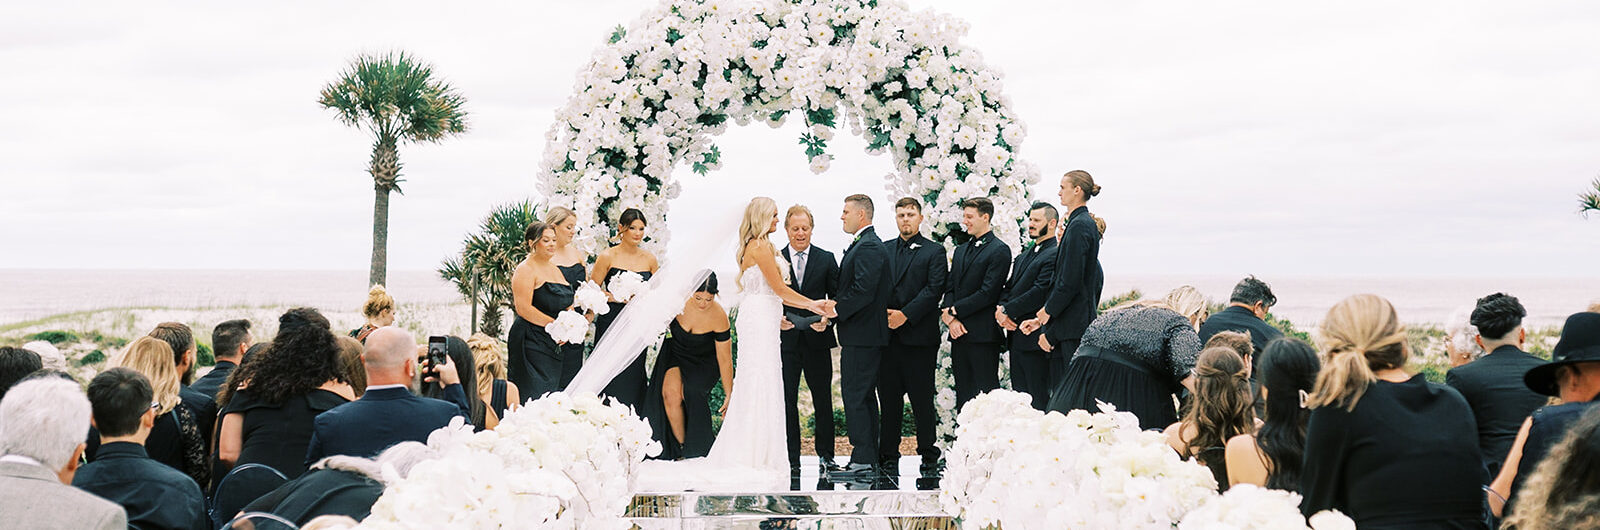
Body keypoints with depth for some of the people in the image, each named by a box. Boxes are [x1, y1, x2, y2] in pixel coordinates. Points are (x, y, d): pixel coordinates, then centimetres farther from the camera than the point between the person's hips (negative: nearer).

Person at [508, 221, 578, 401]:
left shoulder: (555, 270, 18)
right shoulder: (525, 270, -8)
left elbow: (567, 305, 22)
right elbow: (523, 308, -18)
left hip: (554, 345, 8)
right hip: (531, 343, -8)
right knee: (535, 395, -10)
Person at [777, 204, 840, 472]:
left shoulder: (826, 259, 6)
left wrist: (827, 319, -12)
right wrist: (776, 319, -13)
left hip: (817, 339, 0)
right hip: (786, 340, 0)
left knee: (823, 399, 7)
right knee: (787, 401, 1)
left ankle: (826, 454, 19)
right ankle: (791, 458, 8)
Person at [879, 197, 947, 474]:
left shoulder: (934, 251, 4)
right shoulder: (884, 250, 16)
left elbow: (935, 289, -6)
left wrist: (905, 314, -14)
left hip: (919, 336, -4)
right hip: (888, 335, 4)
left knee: (922, 398, -1)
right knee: (889, 397, 6)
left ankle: (929, 455, 8)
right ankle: (888, 456, 13)